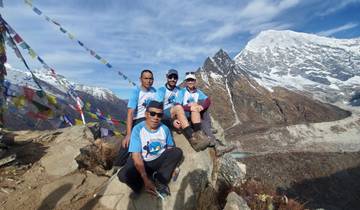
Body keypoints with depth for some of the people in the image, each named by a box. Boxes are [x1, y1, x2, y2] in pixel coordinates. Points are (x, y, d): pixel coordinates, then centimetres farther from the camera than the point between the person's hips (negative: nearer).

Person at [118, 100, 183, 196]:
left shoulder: (165, 129, -7)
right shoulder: (138, 129, -18)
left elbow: (171, 148, 3)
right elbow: (136, 156, -22)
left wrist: (172, 166, -12)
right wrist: (145, 179, -31)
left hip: (160, 161, 3)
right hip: (143, 163, -3)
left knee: (178, 152, -21)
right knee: (123, 175, -30)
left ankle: (160, 181, -14)